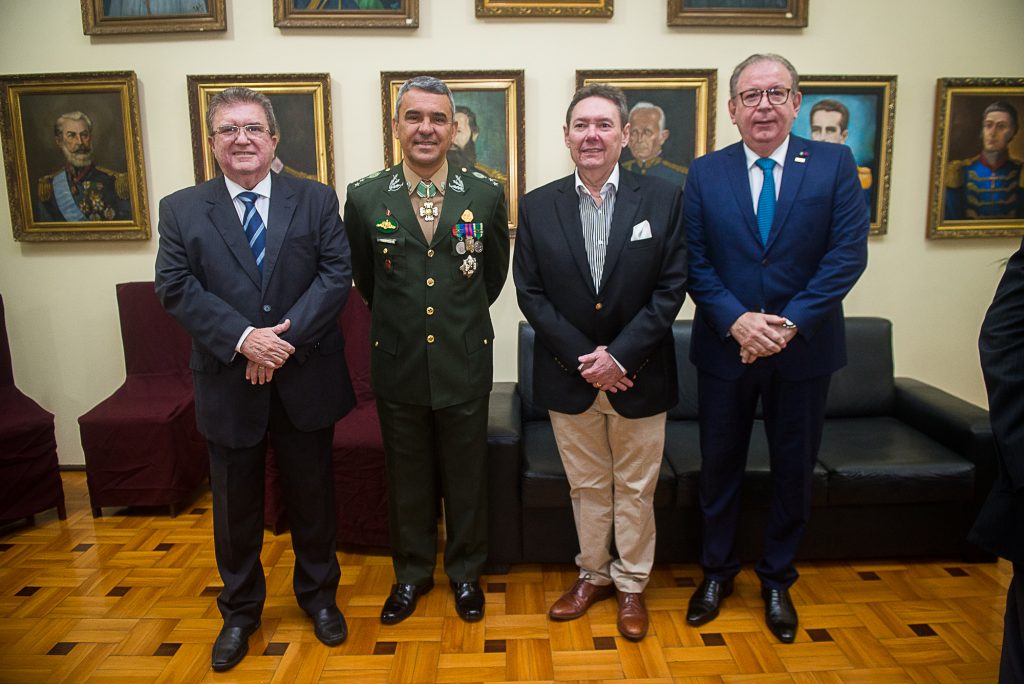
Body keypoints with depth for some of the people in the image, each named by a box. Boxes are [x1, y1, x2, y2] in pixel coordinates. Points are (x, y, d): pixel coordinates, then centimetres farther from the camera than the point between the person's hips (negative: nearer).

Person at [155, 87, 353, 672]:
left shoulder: (317, 200, 2)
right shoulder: (181, 210, 3)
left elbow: (337, 275, -8)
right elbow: (176, 287, -7)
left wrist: (286, 337, -19)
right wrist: (245, 338, -20)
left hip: (306, 380, 0)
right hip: (228, 385, 1)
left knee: (313, 498, 14)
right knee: (236, 507, 15)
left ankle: (319, 595, 37)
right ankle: (240, 611, 37)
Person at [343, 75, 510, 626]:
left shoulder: (486, 196, -3)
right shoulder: (365, 198, -3)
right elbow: (364, 279, 10)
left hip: (465, 364, 0)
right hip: (398, 366, 1)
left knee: (466, 476, 13)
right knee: (407, 477, 15)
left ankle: (465, 572, 35)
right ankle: (412, 573, 36)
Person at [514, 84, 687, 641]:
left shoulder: (664, 199, -4)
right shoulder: (537, 207, -1)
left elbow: (671, 288, -7)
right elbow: (530, 292, -3)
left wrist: (620, 355, -15)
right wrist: (582, 357, -12)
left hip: (639, 376, -1)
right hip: (568, 376, 1)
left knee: (636, 489, 13)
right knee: (586, 486, 17)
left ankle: (631, 584, 33)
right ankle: (593, 573, 37)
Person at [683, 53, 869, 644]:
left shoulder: (835, 164, -2)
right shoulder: (705, 174, 0)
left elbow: (848, 254, -10)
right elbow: (695, 262, -5)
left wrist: (791, 323, -18)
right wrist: (736, 319, -18)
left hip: (805, 349, 0)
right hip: (725, 346, 1)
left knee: (794, 468, 13)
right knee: (720, 464, 13)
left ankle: (777, 579, 34)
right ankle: (717, 568, 34)